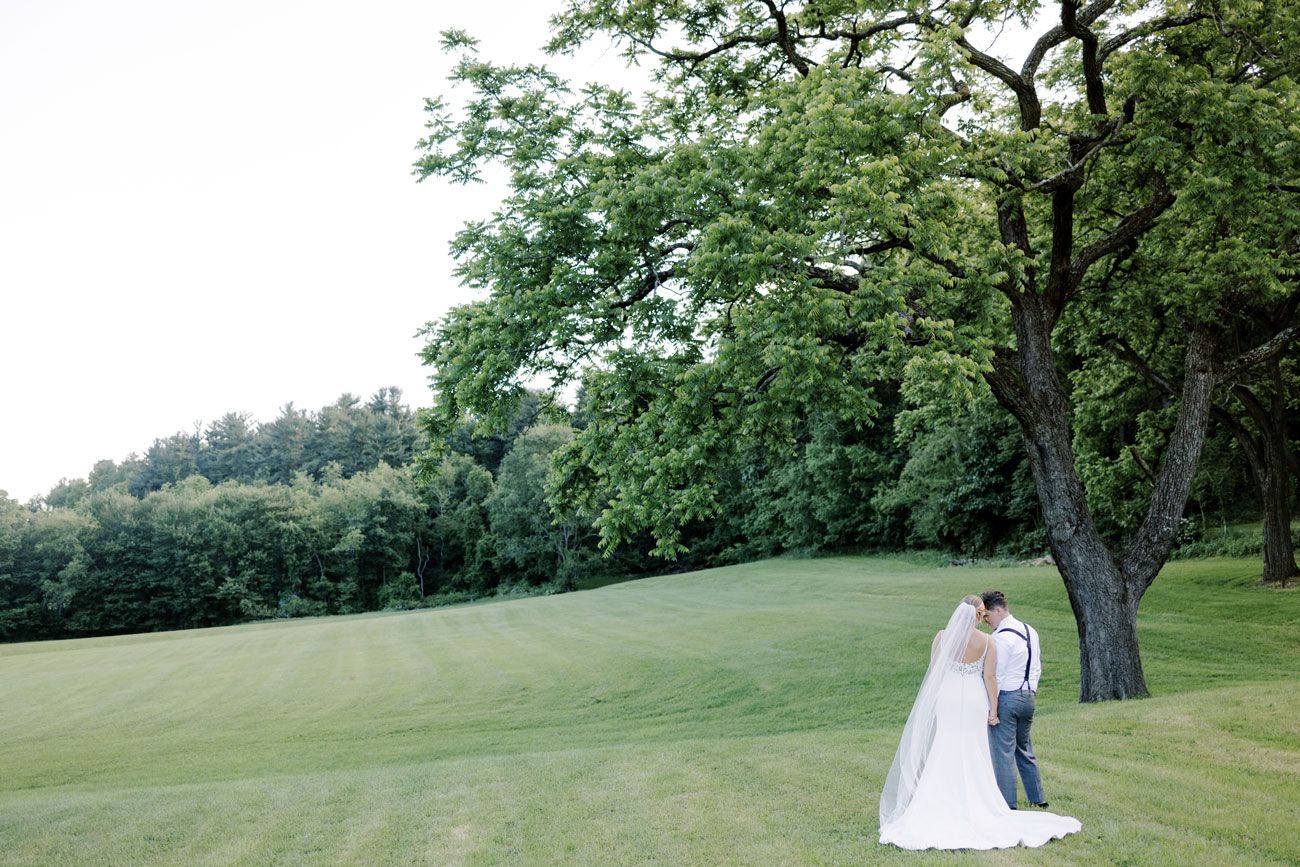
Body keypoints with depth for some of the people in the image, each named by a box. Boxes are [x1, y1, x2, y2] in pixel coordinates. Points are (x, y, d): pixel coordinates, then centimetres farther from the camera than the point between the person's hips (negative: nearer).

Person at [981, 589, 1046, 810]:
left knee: (1003, 753, 0)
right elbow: (1037, 668, 15)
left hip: (1005, 698, -8)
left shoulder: (1001, 638, -17)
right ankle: (1037, 798, 26)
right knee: (1024, 749, 20)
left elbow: (995, 676, -17)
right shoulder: (1031, 631, 9)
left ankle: (1008, 806, 4)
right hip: (1028, 697, 8)